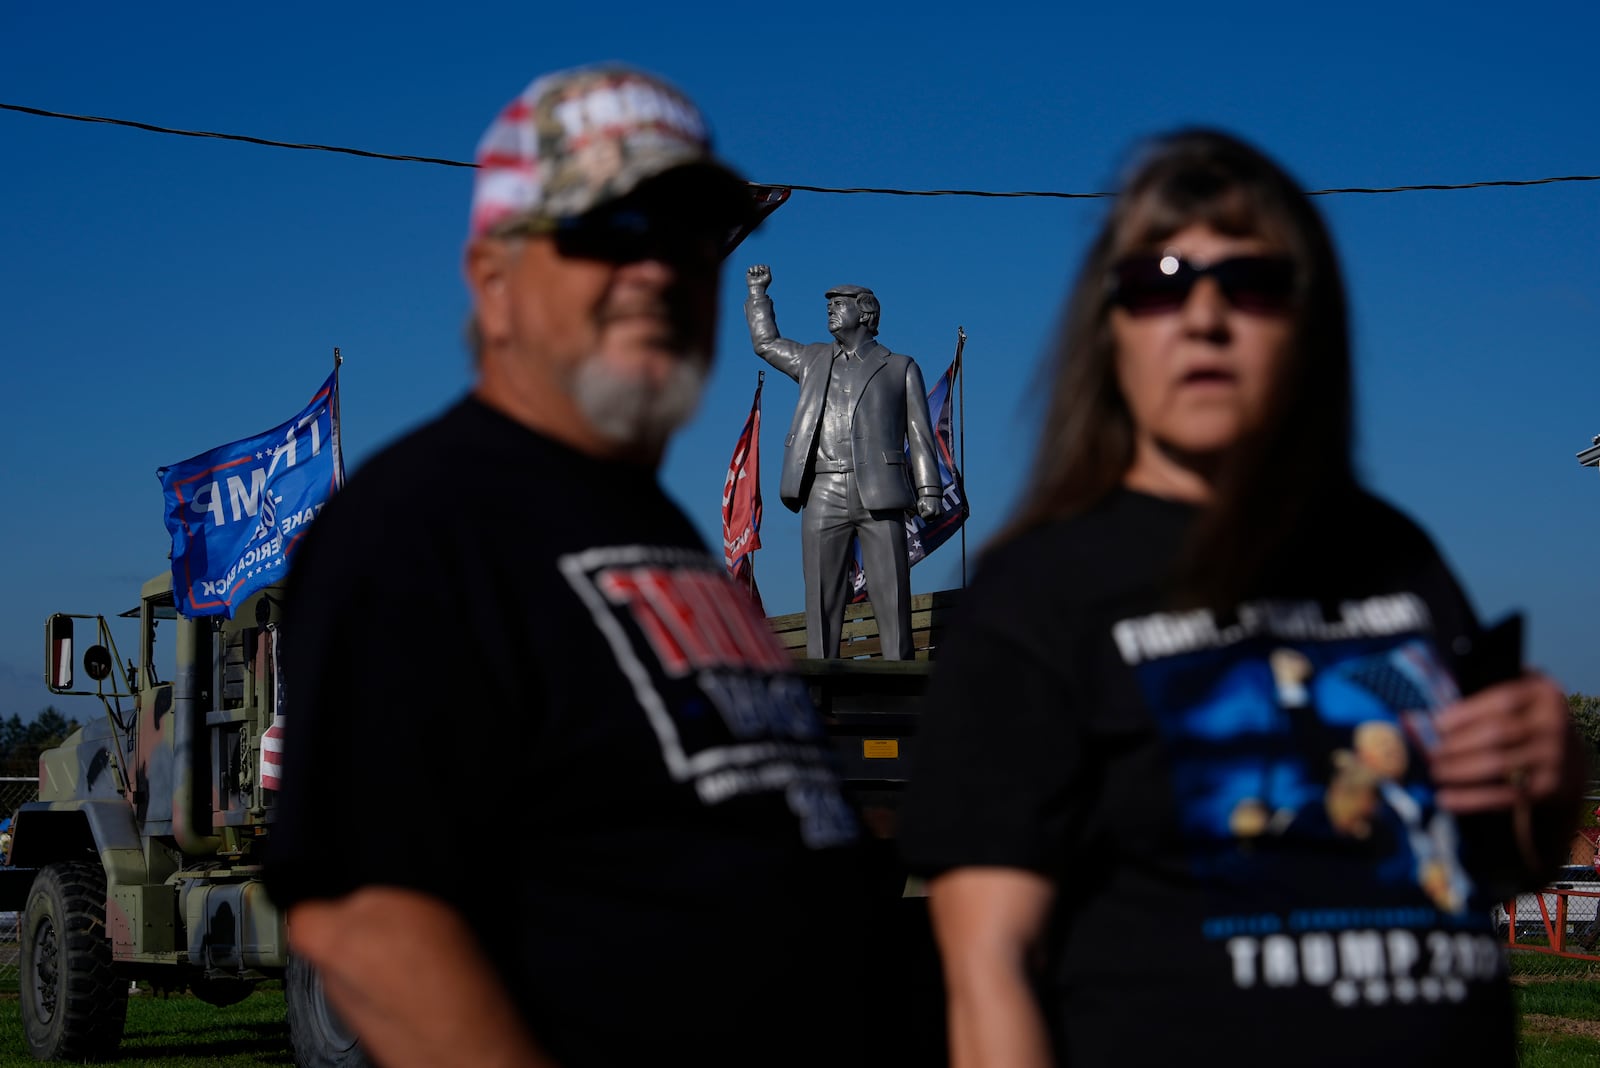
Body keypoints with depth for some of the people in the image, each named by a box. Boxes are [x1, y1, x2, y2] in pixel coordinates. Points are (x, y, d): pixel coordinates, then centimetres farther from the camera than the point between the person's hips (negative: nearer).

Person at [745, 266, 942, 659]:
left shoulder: (900, 368, 13)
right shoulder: (815, 361, 23)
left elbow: (919, 434, 7)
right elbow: (766, 342, 36)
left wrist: (929, 489, -3)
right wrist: (758, 292, 30)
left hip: (879, 495, -2)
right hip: (824, 495, 3)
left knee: (892, 595, -7)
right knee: (822, 597, -3)